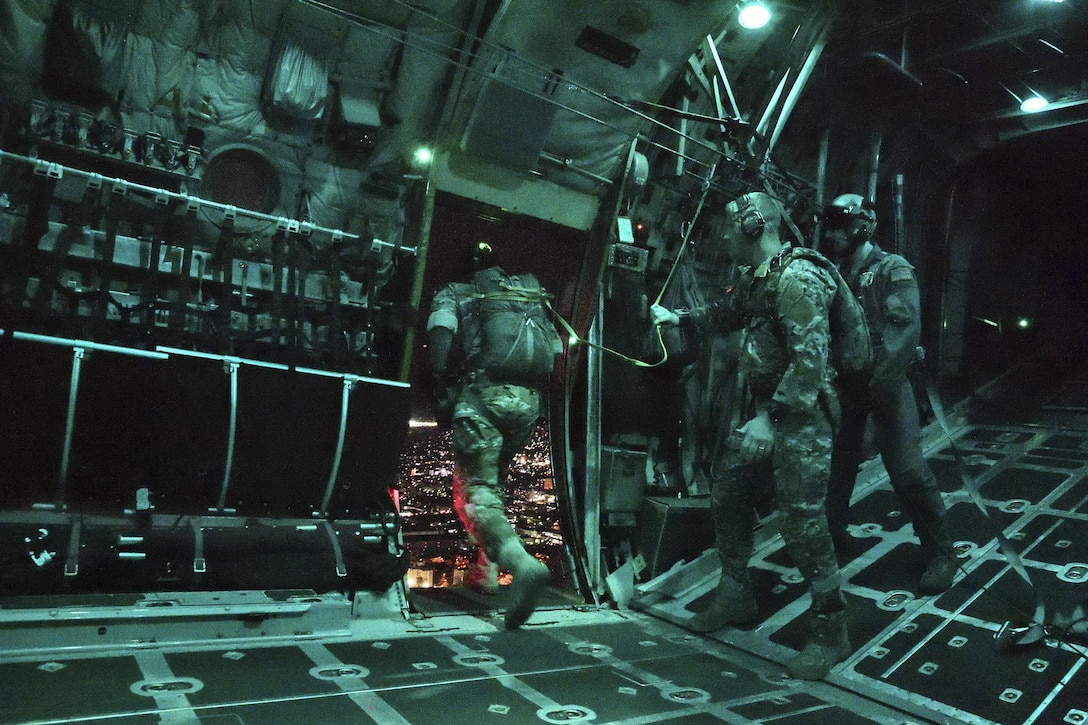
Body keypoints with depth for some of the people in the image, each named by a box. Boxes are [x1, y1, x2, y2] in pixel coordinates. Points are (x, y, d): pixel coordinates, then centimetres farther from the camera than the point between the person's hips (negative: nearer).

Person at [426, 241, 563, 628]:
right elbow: (556, 348, 14)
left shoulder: (453, 295, 14)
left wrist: (443, 398, 1)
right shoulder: (531, 295, 24)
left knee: (476, 490, -5)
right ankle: (487, 568, 22)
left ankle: (521, 562, -31)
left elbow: (440, 336, -5)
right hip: (527, 402, 5)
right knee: (494, 482, 24)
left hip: (481, 396, -4)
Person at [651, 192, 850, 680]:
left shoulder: (797, 279, -19)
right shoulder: (755, 280, 12)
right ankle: (735, 599, 31)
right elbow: (725, 313, 33)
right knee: (726, 499, 15)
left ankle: (830, 635, 9)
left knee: (802, 524, -7)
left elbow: (810, 361, -26)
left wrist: (771, 418, -27)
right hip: (764, 414, 10)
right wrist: (676, 317, 40)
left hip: (800, 420, -10)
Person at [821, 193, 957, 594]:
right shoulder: (834, 274, 9)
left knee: (907, 469, -8)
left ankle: (940, 552, 6)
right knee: (836, 459, 12)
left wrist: (882, 378, -27)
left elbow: (907, 328, -19)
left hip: (885, 382, -6)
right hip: (845, 381, 6)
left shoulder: (892, 270, -8)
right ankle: (833, 531, 30)